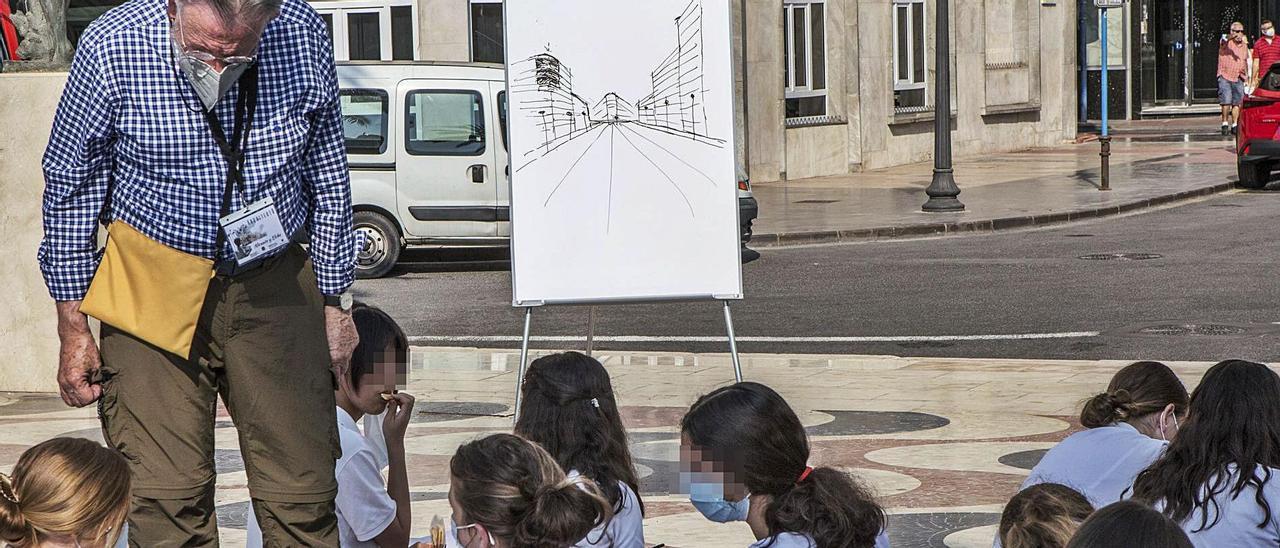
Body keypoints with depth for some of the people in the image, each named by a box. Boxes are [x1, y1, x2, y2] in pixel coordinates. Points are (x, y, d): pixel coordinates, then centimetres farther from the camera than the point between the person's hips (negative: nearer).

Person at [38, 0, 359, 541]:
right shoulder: (112, 47, -15)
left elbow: (328, 178, 6)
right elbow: (71, 189, -2)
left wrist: (335, 301, 10)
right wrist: (73, 328, 0)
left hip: (275, 292, 2)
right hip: (155, 294, -1)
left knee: (304, 497, 0)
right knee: (167, 498, -8)